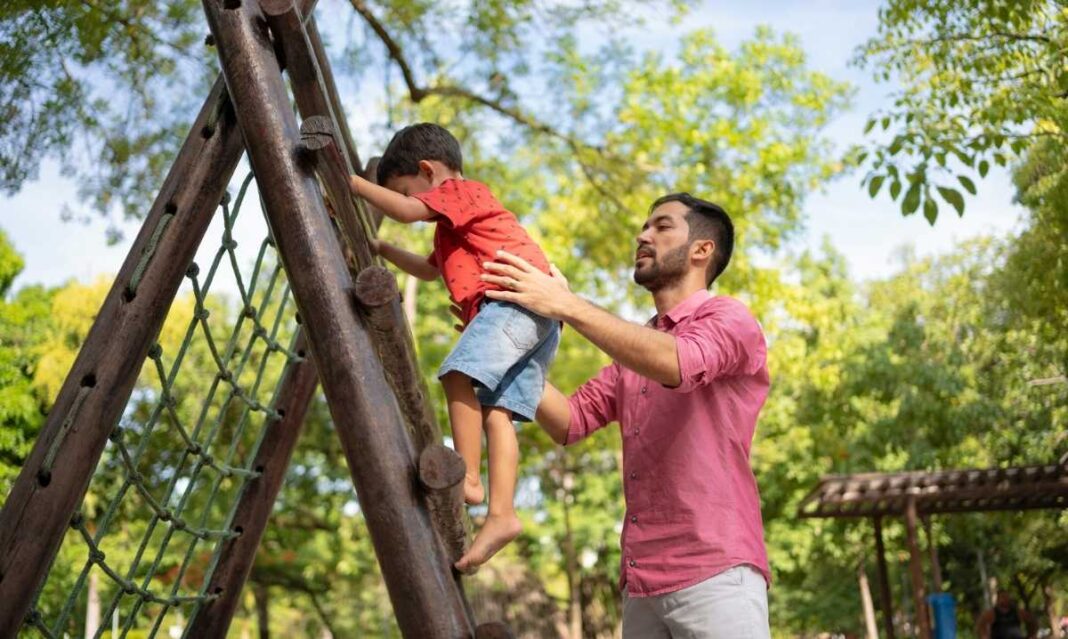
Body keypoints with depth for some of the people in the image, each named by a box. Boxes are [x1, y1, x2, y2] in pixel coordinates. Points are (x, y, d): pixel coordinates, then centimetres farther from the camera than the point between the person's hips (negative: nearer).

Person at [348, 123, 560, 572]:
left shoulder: (459, 190, 6)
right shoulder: (452, 226, 36)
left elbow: (407, 211, -11)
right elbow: (429, 270, 48)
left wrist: (353, 182, 0)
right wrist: (380, 249, 44)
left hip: (519, 296, -10)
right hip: (538, 320, 10)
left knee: (460, 373, -23)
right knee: (496, 411, -2)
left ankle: (468, 480, -25)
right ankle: (501, 514, -12)